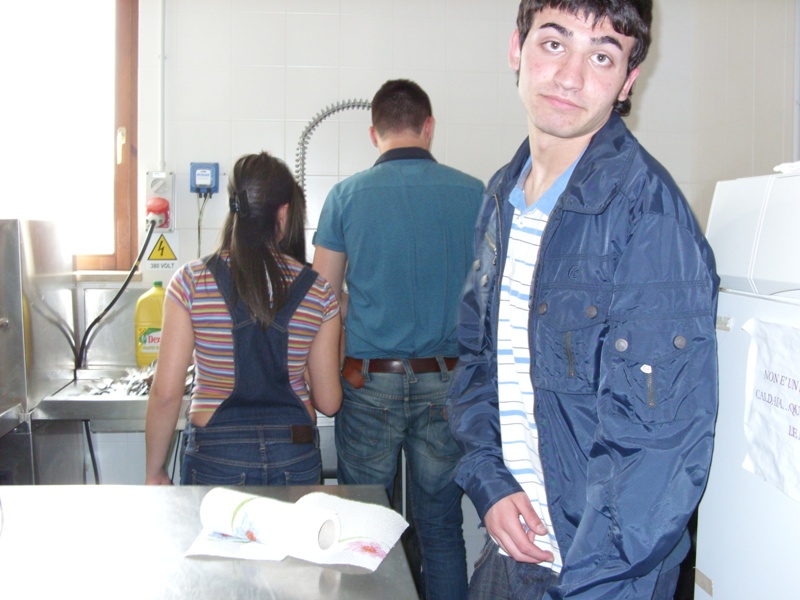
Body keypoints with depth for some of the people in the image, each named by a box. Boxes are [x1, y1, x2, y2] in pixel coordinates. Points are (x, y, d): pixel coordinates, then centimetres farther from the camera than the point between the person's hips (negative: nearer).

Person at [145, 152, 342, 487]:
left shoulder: (192, 282, -7)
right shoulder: (317, 292, -3)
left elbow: (166, 393, -8)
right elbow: (328, 402, 1)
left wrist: (154, 471, 4)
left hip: (216, 460, -1)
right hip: (296, 460, 1)